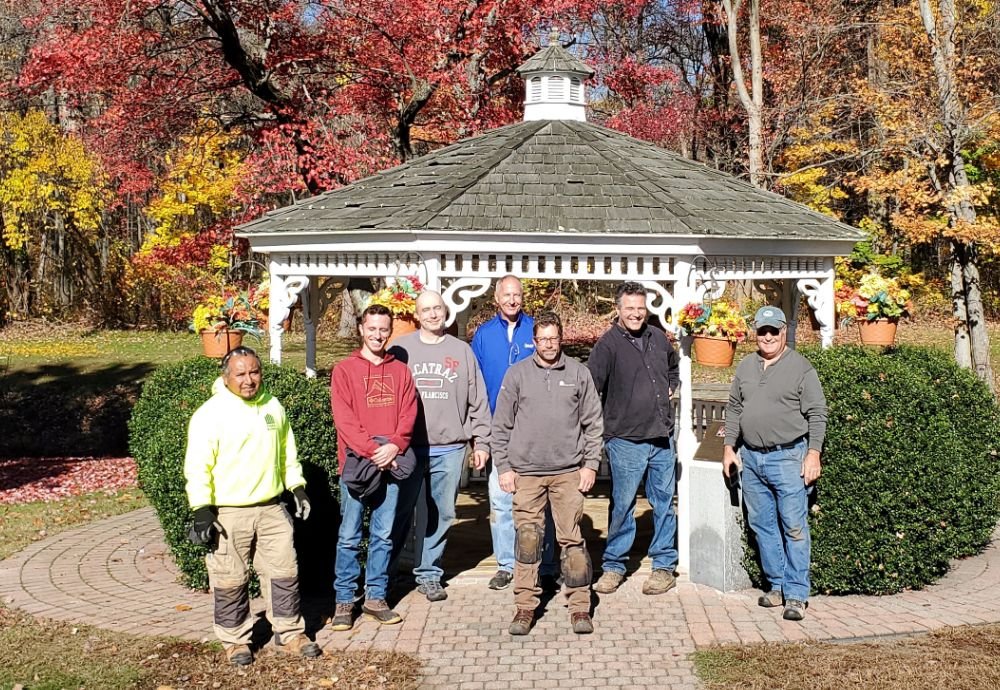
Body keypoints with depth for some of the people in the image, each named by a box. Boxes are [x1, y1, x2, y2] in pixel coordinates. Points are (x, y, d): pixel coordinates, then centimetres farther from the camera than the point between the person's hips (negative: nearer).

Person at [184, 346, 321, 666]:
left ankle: (290, 633, 23)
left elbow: (288, 453, 19)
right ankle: (235, 640, 21)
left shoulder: (274, 407, 7)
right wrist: (201, 511, -16)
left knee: (284, 572, 10)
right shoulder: (210, 414, -11)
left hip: (271, 508, 5)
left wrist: (298, 488, 15)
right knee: (230, 581, 5)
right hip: (227, 514, -5)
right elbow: (197, 467, -12)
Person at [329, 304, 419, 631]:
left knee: (383, 536, 9)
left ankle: (375, 597, 18)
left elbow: (408, 413, 4)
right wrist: (372, 450, -16)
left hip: (390, 465, 3)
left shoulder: (400, 371, 11)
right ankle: (344, 601, 10)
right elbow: (344, 419, -8)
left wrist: (394, 446, -12)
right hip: (356, 465, -3)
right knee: (349, 537, 1)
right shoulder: (344, 370, 1)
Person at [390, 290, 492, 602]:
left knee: (441, 514, 7)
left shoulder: (462, 351, 9)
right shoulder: (400, 349, 4)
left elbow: (478, 401, 9)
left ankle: (429, 573, 20)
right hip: (407, 447, -2)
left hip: (450, 450, 2)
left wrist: (481, 441, 5)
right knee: (400, 513, 3)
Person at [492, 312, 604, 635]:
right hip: (526, 472, 0)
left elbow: (593, 423, 8)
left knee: (572, 539, 1)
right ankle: (525, 606, 12)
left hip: (568, 472, 0)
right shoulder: (517, 374, 4)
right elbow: (501, 425, 6)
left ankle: (580, 607, 10)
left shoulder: (579, 373, 5)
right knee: (527, 540, 2)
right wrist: (504, 467, 1)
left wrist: (591, 464, 2)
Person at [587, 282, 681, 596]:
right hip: (626, 440, -5)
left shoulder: (658, 338, 9)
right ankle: (614, 565, 17)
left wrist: (671, 387, 13)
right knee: (622, 504, 2)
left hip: (662, 437, 5)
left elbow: (674, 366, 31)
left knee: (664, 502, 10)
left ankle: (664, 565, 22)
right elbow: (591, 387, -15)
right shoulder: (608, 344, -9)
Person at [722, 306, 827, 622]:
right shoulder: (745, 367, 12)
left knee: (794, 527, -5)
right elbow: (733, 409, 17)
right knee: (762, 525, 10)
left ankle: (796, 595, 1)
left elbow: (816, 415, -5)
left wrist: (813, 454, -11)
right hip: (751, 458, 6)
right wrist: (729, 448, 11)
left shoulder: (801, 367, -3)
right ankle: (777, 585, 21)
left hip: (788, 457, -5)